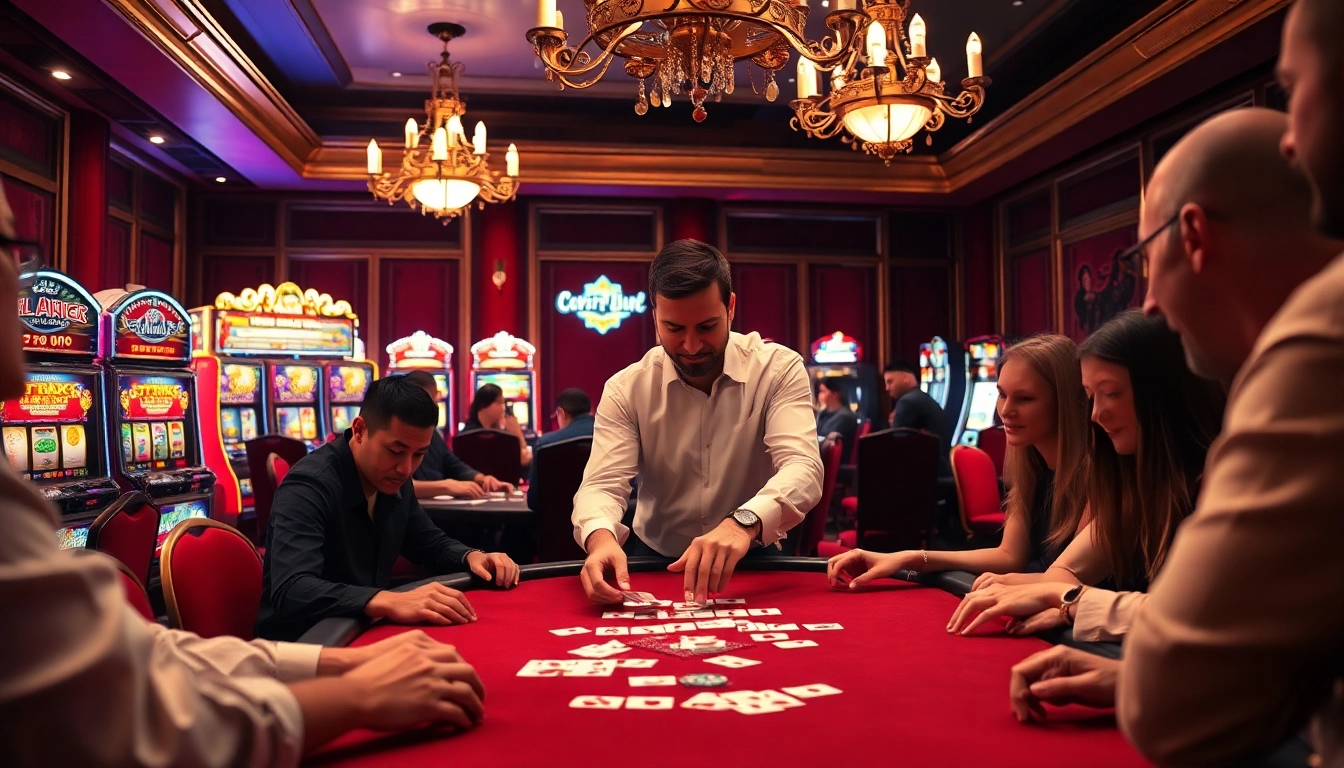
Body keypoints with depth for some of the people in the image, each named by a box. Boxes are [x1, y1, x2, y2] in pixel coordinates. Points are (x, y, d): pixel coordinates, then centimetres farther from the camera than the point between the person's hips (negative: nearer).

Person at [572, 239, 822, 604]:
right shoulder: (626, 389, -6)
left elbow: (803, 468, -23)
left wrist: (745, 522, -45)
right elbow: (602, 485, -14)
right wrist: (601, 538, -40)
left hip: (751, 561, -1)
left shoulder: (779, 369, -10)